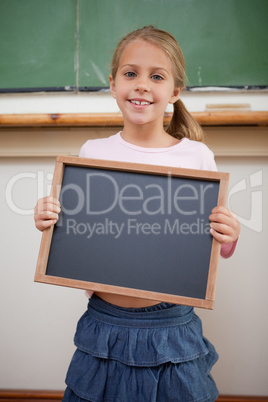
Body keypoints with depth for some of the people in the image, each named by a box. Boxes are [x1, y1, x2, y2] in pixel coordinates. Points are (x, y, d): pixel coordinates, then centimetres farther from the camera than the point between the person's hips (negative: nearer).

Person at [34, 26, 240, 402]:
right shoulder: (93, 152, -1)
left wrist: (229, 237, -17)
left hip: (172, 327, -1)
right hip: (104, 325, 1)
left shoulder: (197, 156, -5)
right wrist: (49, 221, -10)